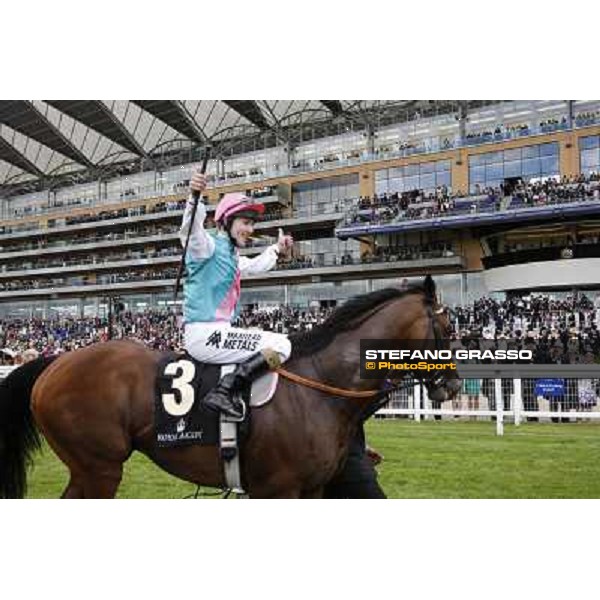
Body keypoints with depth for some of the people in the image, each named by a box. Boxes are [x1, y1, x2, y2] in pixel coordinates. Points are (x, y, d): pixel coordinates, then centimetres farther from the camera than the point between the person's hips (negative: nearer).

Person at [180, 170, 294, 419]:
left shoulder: (231, 254, 21)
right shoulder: (209, 245, -8)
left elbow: (254, 266, 41)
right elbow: (191, 230, -31)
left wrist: (277, 249, 46)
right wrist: (195, 197, -47)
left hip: (217, 332, 11)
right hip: (205, 333, -11)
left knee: (277, 344, 25)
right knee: (280, 345, -17)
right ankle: (223, 392, -22)